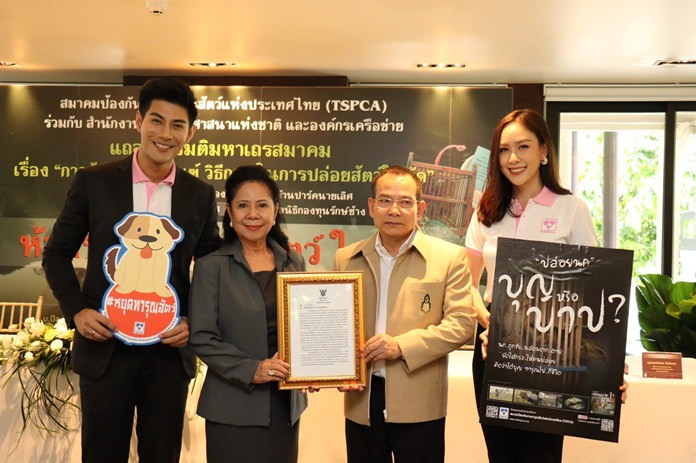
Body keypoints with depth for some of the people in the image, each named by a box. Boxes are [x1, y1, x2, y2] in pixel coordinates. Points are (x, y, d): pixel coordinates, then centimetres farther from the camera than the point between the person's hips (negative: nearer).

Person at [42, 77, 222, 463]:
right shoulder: (94, 182, -3)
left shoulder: (200, 195, 2)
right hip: (105, 348, -1)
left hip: (170, 350, 2)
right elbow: (57, 254, 4)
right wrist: (77, 310, -9)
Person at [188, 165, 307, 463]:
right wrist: (252, 370, -19)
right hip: (235, 408, -4)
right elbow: (202, 338, -10)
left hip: (286, 404, 4)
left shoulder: (294, 262, 6)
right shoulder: (212, 267, -6)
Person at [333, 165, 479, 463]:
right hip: (361, 401, 3)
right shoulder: (346, 259, 8)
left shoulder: (449, 257, -1)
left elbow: (462, 322, -7)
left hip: (419, 404, -2)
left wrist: (402, 346, -17)